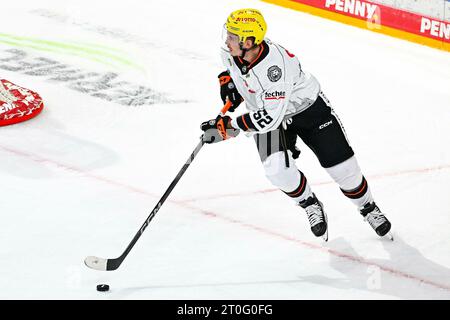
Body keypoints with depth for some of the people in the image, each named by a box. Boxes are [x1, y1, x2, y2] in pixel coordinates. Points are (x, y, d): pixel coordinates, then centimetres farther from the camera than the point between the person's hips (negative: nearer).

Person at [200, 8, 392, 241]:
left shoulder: (275, 65, -40)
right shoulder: (231, 52, -19)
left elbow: (270, 118, -40)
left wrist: (229, 126, -36)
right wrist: (228, 81, -3)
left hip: (308, 108, -5)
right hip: (267, 111, 5)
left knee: (342, 167, -1)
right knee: (277, 169, -20)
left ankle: (368, 208, 28)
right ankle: (310, 205, 9)